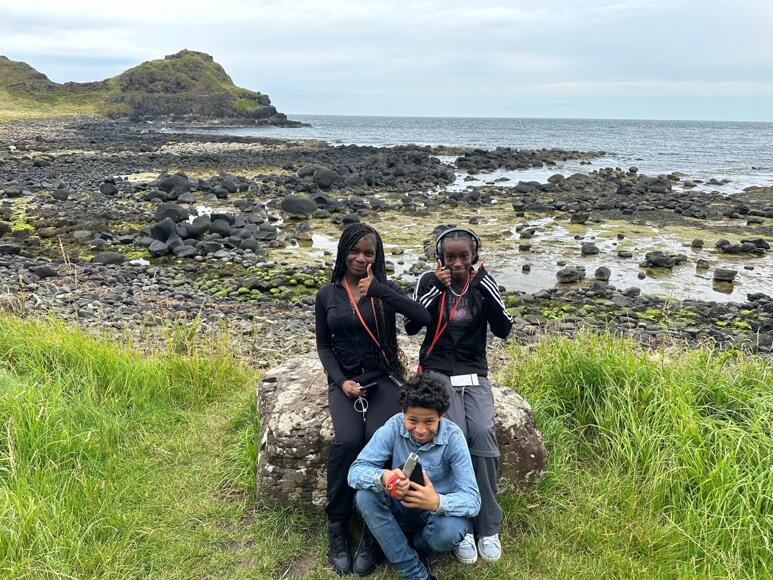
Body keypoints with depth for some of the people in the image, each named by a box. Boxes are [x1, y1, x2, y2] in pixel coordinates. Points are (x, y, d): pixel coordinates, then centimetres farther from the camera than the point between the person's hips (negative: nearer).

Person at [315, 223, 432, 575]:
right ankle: (337, 527, -9)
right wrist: (341, 380, -7)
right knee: (348, 441, -27)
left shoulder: (384, 290, 2)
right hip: (344, 379, 1)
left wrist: (377, 289, -19)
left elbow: (422, 317, -15)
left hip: (383, 377, 0)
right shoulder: (327, 295, 7)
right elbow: (324, 346, 9)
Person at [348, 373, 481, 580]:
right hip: (400, 505, 2)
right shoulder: (394, 427, -19)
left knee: (449, 531, -35)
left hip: (439, 509, -2)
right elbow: (355, 471, -23)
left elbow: (472, 500, -27)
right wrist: (383, 477, -47)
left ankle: (420, 547, 3)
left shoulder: (453, 437, -23)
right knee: (365, 496, -26)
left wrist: (437, 502, -48)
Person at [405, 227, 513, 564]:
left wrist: (486, 287, -13)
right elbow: (411, 326, -8)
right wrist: (436, 288, -16)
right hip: (437, 371, -1)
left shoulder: (483, 283, 4)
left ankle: (488, 527, -8)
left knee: (482, 433, -23)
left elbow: (503, 330, -5)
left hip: (474, 373, 2)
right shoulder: (429, 281, 0)